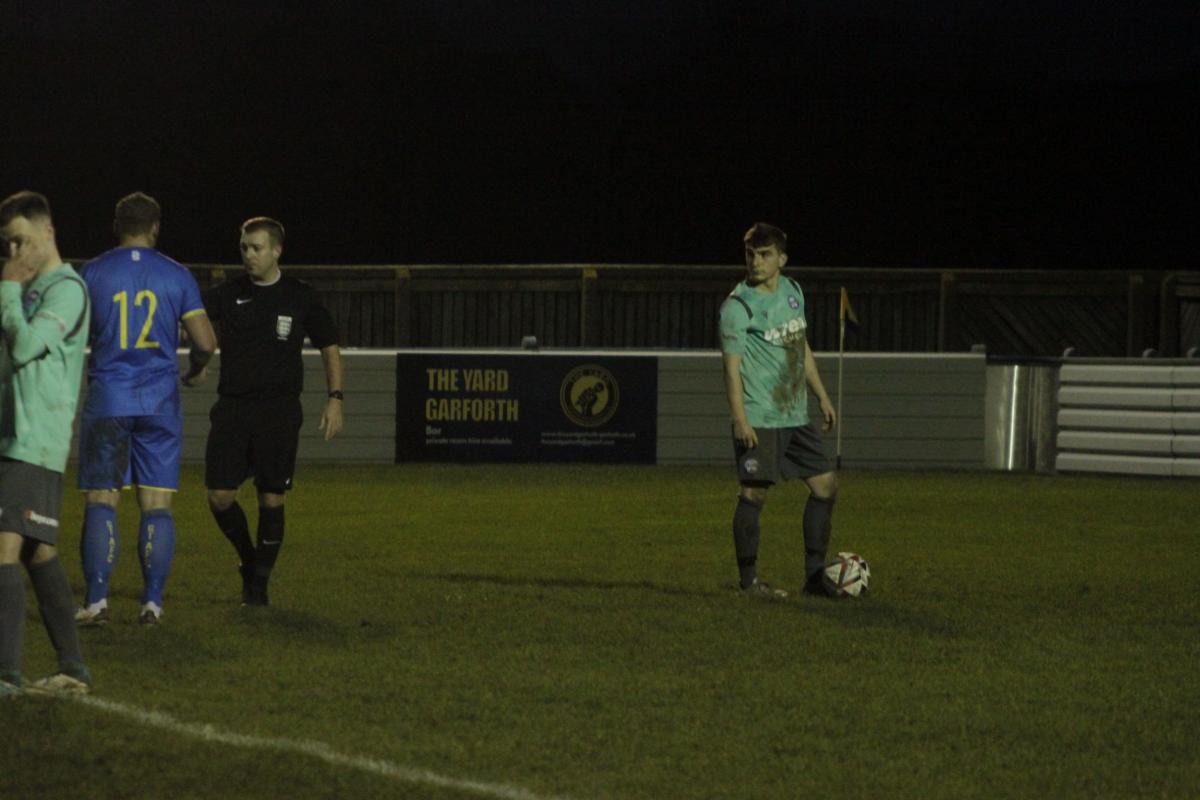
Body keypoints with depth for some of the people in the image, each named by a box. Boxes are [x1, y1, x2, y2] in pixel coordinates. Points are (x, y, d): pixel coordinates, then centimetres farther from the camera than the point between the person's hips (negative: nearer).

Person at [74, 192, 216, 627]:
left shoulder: (92, 273, 0)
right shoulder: (177, 276, 3)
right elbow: (205, 341, 0)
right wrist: (196, 370, 21)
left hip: (107, 400, -1)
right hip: (160, 403, 1)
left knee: (100, 502, 2)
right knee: (156, 505, 5)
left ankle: (97, 599, -7)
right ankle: (152, 601, 1)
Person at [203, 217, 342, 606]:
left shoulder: (300, 297, 3)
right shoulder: (228, 294, 5)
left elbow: (330, 348, 9)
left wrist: (335, 399, 0)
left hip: (279, 412, -1)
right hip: (232, 407, 2)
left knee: (271, 499, -2)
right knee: (220, 497, -4)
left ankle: (260, 581, 10)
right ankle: (248, 558, 21)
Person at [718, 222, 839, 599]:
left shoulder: (792, 291, 12)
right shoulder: (738, 305, -11)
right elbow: (732, 364, -16)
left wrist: (822, 397, 23)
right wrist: (740, 419, -23)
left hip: (795, 416, 8)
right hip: (758, 420, -8)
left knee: (825, 483, 6)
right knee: (754, 493, -5)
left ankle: (815, 575, 12)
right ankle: (749, 580, 3)